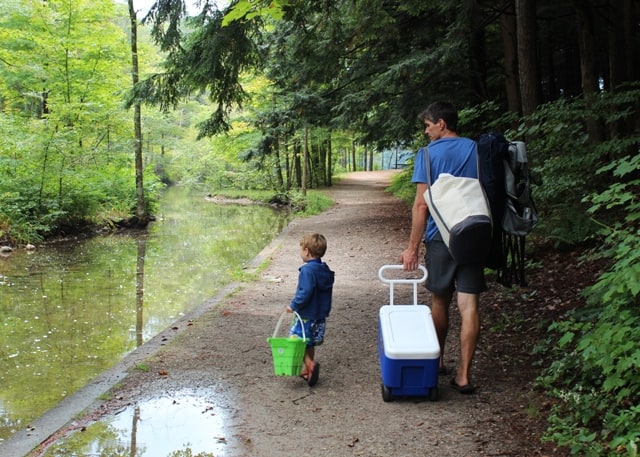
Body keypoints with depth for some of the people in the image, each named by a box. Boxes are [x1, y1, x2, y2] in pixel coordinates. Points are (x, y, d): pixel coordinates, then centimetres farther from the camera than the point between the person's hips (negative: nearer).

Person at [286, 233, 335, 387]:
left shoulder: (307, 270, -19)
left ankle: (310, 364, -16)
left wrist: (294, 305, -18)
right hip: (321, 315, 9)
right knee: (309, 344, 19)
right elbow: (327, 293, 14)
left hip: (307, 316, -9)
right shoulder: (326, 271, 8)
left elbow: (306, 292, -27)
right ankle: (307, 370, 27)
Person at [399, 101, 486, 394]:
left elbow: (421, 205, -9)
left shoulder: (429, 154, -5)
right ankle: (463, 375, 0)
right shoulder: (477, 150, 6)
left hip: (441, 237, -2)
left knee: (440, 301, 15)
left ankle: (437, 361, 30)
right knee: (469, 305, 0)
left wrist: (413, 248, -6)